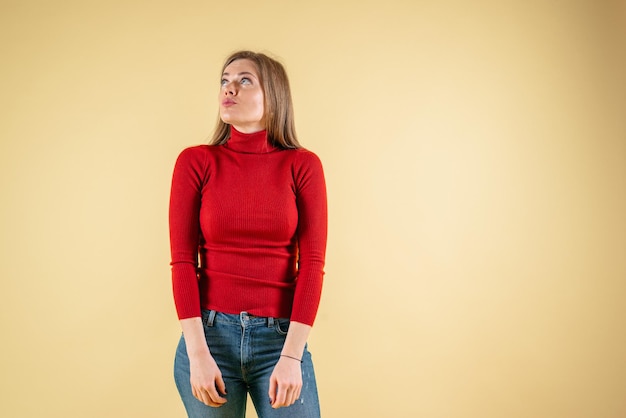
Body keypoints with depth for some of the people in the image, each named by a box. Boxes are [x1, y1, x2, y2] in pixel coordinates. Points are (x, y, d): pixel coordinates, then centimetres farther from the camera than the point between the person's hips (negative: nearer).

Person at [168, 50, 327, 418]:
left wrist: (292, 356, -12)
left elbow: (312, 262, -5)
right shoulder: (196, 162, 0)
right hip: (209, 333, 1)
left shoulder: (302, 165, -1)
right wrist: (198, 353, -10)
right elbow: (183, 261, -3)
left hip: (281, 337, 0)